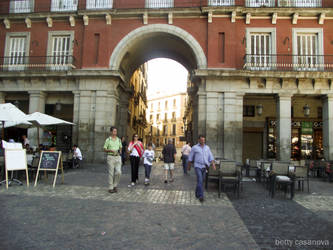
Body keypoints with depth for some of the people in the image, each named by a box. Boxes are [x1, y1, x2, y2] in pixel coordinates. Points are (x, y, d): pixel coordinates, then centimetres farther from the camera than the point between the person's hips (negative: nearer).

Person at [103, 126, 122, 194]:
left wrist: (120, 151, 0)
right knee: (111, 173, -1)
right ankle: (110, 188, 10)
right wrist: (110, 150, -17)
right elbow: (104, 149, 1)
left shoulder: (119, 139, 11)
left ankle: (115, 186, 12)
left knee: (118, 172, -8)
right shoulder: (108, 140, 0)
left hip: (118, 157, 3)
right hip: (110, 157, -3)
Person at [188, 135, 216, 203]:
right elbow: (190, 158, 6)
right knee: (200, 180, -17)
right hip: (197, 166, -4)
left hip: (204, 167, 4)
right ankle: (201, 196, -16)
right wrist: (189, 166, 11)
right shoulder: (194, 147, -2)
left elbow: (211, 157, 5)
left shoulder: (207, 148, 9)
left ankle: (197, 194, 29)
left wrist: (213, 165, -9)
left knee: (201, 181, 11)